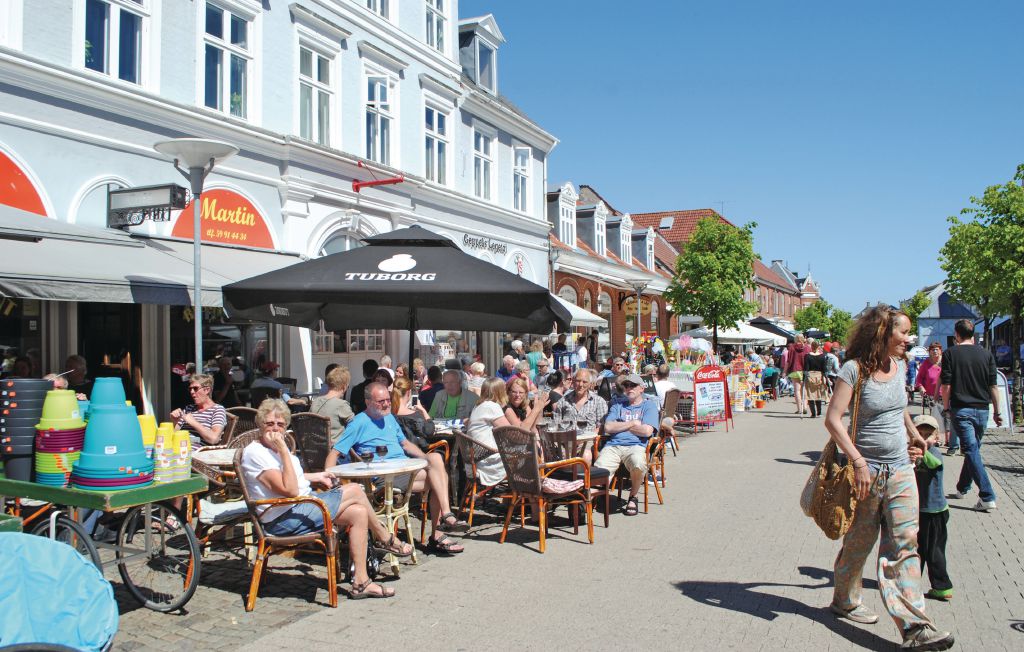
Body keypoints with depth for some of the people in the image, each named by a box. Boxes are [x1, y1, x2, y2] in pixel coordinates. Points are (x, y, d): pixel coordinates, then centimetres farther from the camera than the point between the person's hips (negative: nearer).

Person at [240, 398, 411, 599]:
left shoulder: (276, 447, 13)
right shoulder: (254, 453, -16)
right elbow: (290, 490, -24)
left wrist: (316, 477, 18)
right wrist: (284, 450, -24)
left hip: (303, 505, 10)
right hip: (283, 520, -10)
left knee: (359, 513, -6)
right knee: (354, 490, -14)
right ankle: (386, 539, 3)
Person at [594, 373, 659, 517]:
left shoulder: (649, 405, 16)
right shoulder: (617, 406, 27)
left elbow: (647, 431, -2)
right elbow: (608, 427, 9)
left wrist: (620, 426, 8)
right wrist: (632, 423, 5)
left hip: (635, 446, -2)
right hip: (612, 446, 2)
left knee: (638, 464, -38)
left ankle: (633, 497, -9)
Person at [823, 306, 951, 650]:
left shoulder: (900, 366, 8)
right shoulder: (855, 369, -13)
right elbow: (833, 419, -17)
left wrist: (913, 432, 25)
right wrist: (858, 462, -20)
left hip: (901, 470, 5)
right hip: (866, 470, -5)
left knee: (904, 544, -2)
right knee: (859, 542, 9)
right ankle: (844, 600, 31)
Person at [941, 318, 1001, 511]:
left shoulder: (950, 354, -6)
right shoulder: (986, 354, 3)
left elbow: (946, 386, -8)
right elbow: (993, 386, 4)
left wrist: (946, 408, 4)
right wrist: (997, 412, 11)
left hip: (961, 409, -4)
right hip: (982, 410, 4)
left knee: (972, 451, -6)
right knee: (973, 449, 18)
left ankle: (987, 497, -14)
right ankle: (962, 488, 32)